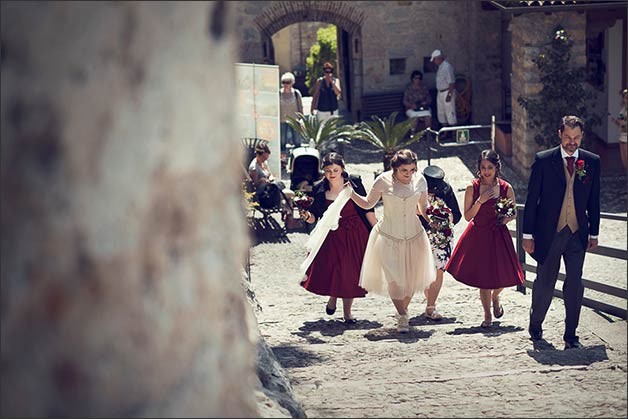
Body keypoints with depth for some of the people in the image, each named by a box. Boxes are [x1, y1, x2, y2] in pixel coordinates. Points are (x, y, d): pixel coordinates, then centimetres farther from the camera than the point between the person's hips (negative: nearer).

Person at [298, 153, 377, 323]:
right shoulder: (319, 189, -2)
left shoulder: (354, 183, -5)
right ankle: (333, 297, 31)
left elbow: (367, 209, 0)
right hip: (332, 237, 1)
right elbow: (315, 217, 3)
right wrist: (307, 216, -19)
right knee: (329, 271, -4)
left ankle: (347, 312, 19)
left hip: (355, 235, -1)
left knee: (351, 273, 3)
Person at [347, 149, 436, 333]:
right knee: (394, 279, -11)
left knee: (412, 278, 10)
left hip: (413, 236, 3)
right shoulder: (383, 181, -13)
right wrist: (351, 193, -14)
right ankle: (402, 317, 2)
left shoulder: (420, 180, -5)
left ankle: (404, 310, 33)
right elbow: (367, 204, -1)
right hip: (389, 236, -3)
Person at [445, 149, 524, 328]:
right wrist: (480, 201, -17)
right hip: (478, 236, -1)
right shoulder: (472, 188, -6)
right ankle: (487, 315, 21)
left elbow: (514, 213, 8)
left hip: (498, 236, 1)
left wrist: (507, 218, -14)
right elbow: (468, 216, -5)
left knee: (502, 274, 0)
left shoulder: (506, 188, -4)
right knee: (482, 276, 2)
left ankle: (495, 298, 38)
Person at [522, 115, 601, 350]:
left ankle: (571, 335, 7)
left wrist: (594, 233, 10)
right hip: (548, 232, -2)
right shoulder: (543, 160, -2)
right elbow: (532, 200, 0)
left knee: (575, 283, -2)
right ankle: (535, 326, 26)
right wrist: (528, 235, -3)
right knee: (545, 282, 5)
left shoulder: (592, 162, 5)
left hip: (577, 233, 2)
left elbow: (593, 200, 11)